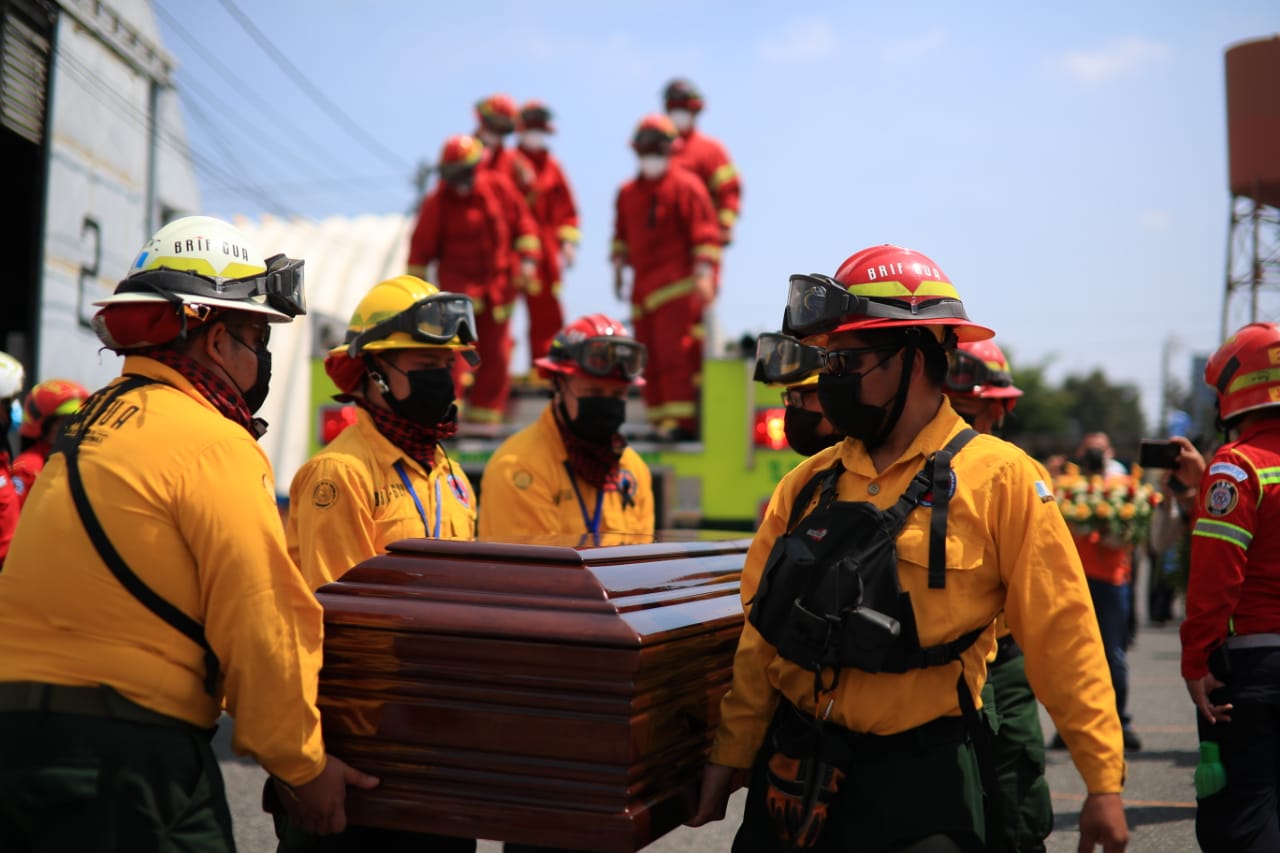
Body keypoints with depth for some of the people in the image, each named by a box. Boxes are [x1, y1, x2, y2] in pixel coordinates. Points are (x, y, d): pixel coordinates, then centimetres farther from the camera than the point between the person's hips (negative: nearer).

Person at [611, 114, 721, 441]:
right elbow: (622, 234, 25)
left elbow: (705, 233, -7)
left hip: (677, 285, -7)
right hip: (643, 287, 7)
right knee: (649, 354, 7)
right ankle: (660, 420, 14)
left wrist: (703, 274, -14)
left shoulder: (685, 186, -3)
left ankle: (681, 420, -12)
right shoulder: (627, 192, 16)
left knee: (675, 351, -13)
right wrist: (618, 268, 21)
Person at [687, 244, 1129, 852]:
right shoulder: (808, 485, 5)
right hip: (792, 775, 5)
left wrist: (1103, 783, -10)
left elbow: (1061, 636, -10)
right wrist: (728, 755, 6)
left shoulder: (999, 477, -8)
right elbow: (761, 637, 8)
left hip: (920, 780, -4)